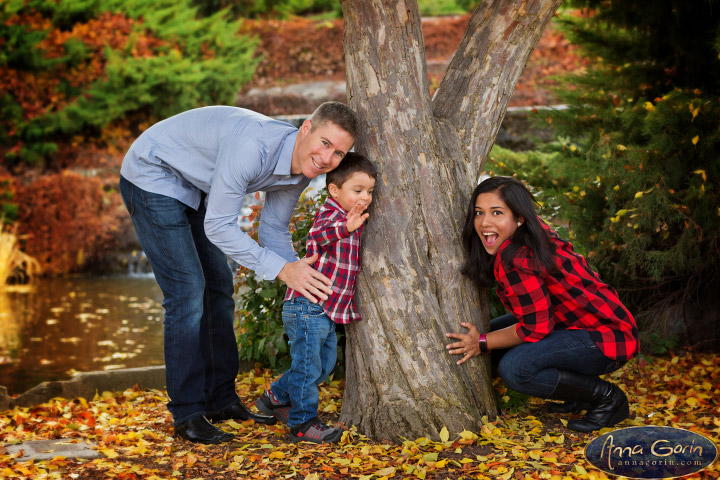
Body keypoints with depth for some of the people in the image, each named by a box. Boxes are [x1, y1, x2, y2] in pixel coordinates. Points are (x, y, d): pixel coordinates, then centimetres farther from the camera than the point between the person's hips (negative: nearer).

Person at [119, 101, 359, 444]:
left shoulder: (302, 168, -9)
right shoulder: (252, 146, -37)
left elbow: (273, 231, 4)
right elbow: (218, 227, -30)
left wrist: (304, 279, -11)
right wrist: (281, 269, -32)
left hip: (193, 189, 9)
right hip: (153, 176, -9)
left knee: (218, 286, 9)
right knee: (187, 290, -14)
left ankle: (221, 399, 19)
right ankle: (187, 414, -7)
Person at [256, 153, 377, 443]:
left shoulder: (352, 219, 14)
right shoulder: (331, 214, -15)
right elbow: (317, 236, -41)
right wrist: (344, 227, -56)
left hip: (327, 311, 10)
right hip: (308, 306, -10)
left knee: (325, 364, 18)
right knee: (308, 366, -4)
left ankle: (276, 398, 32)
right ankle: (303, 423, 5)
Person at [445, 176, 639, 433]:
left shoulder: (515, 260, -24)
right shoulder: (535, 233, 2)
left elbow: (536, 328, -20)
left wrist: (482, 343, -11)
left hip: (606, 339, -11)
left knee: (514, 368, -26)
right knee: (493, 329, 11)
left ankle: (608, 398, -7)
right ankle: (583, 393, 13)